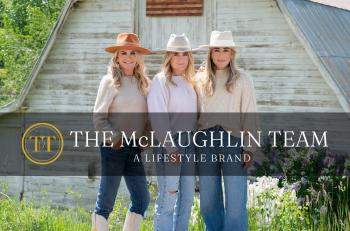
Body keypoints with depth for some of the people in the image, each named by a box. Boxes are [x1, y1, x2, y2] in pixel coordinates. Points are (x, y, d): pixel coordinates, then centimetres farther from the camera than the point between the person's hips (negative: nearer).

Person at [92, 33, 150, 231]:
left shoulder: (143, 82, 10)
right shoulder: (110, 81, -5)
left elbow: (145, 115, 14)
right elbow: (99, 118, -8)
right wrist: (116, 137, -13)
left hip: (135, 148, 6)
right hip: (113, 147, -6)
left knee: (142, 199, 5)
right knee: (106, 201, -3)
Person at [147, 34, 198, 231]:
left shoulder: (190, 82, 15)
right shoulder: (161, 81, -5)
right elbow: (158, 118, -11)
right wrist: (170, 149, -15)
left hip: (189, 142, 7)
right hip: (169, 143, -7)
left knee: (187, 198, 8)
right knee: (168, 198, -8)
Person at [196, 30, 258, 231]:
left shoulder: (243, 79, 5)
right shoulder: (201, 79, 12)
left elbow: (249, 115, 1)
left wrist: (249, 148, -6)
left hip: (233, 139, -3)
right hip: (206, 139, 3)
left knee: (236, 199, -8)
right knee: (209, 199, 6)